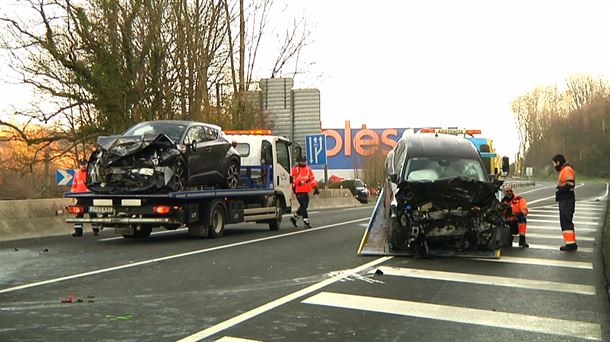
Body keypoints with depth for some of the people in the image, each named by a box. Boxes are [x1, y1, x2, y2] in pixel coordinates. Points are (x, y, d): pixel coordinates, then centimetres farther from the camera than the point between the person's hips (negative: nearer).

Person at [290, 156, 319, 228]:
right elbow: (293, 179, -8)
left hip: (306, 191, 7)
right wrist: (299, 182, -23)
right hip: (299, 190, -7)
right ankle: (306, 221, -6)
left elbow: (312, 178, 15)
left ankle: (294, 217, 26)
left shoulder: (308, 169, 14)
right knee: (303, 205, -11)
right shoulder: (295, 169, -5)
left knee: (305, 206, 10)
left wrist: (315, 188, 8)